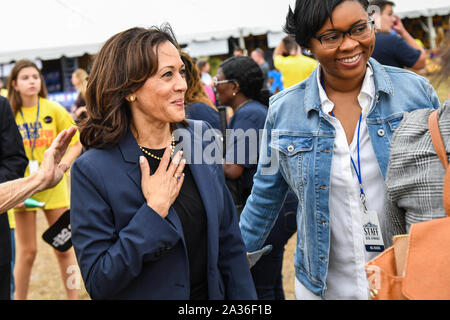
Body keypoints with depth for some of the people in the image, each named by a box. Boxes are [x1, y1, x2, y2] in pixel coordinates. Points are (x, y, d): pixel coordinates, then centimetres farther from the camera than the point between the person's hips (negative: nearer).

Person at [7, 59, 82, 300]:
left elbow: (75, 144, 2)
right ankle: (20, 298, 16)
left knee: (64, 248, 8)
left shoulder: (53, 109, -2)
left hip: (54, 187, 1)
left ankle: (73, 296, 20)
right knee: (27, 251, 2)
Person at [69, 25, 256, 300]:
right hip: (149, 295, -4)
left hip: (210, 293, 5)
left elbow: (229, 241, 2)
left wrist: (244, 299, 0)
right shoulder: (93, 170, -19)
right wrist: (155, 210, -25)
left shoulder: (201, 138, -4)